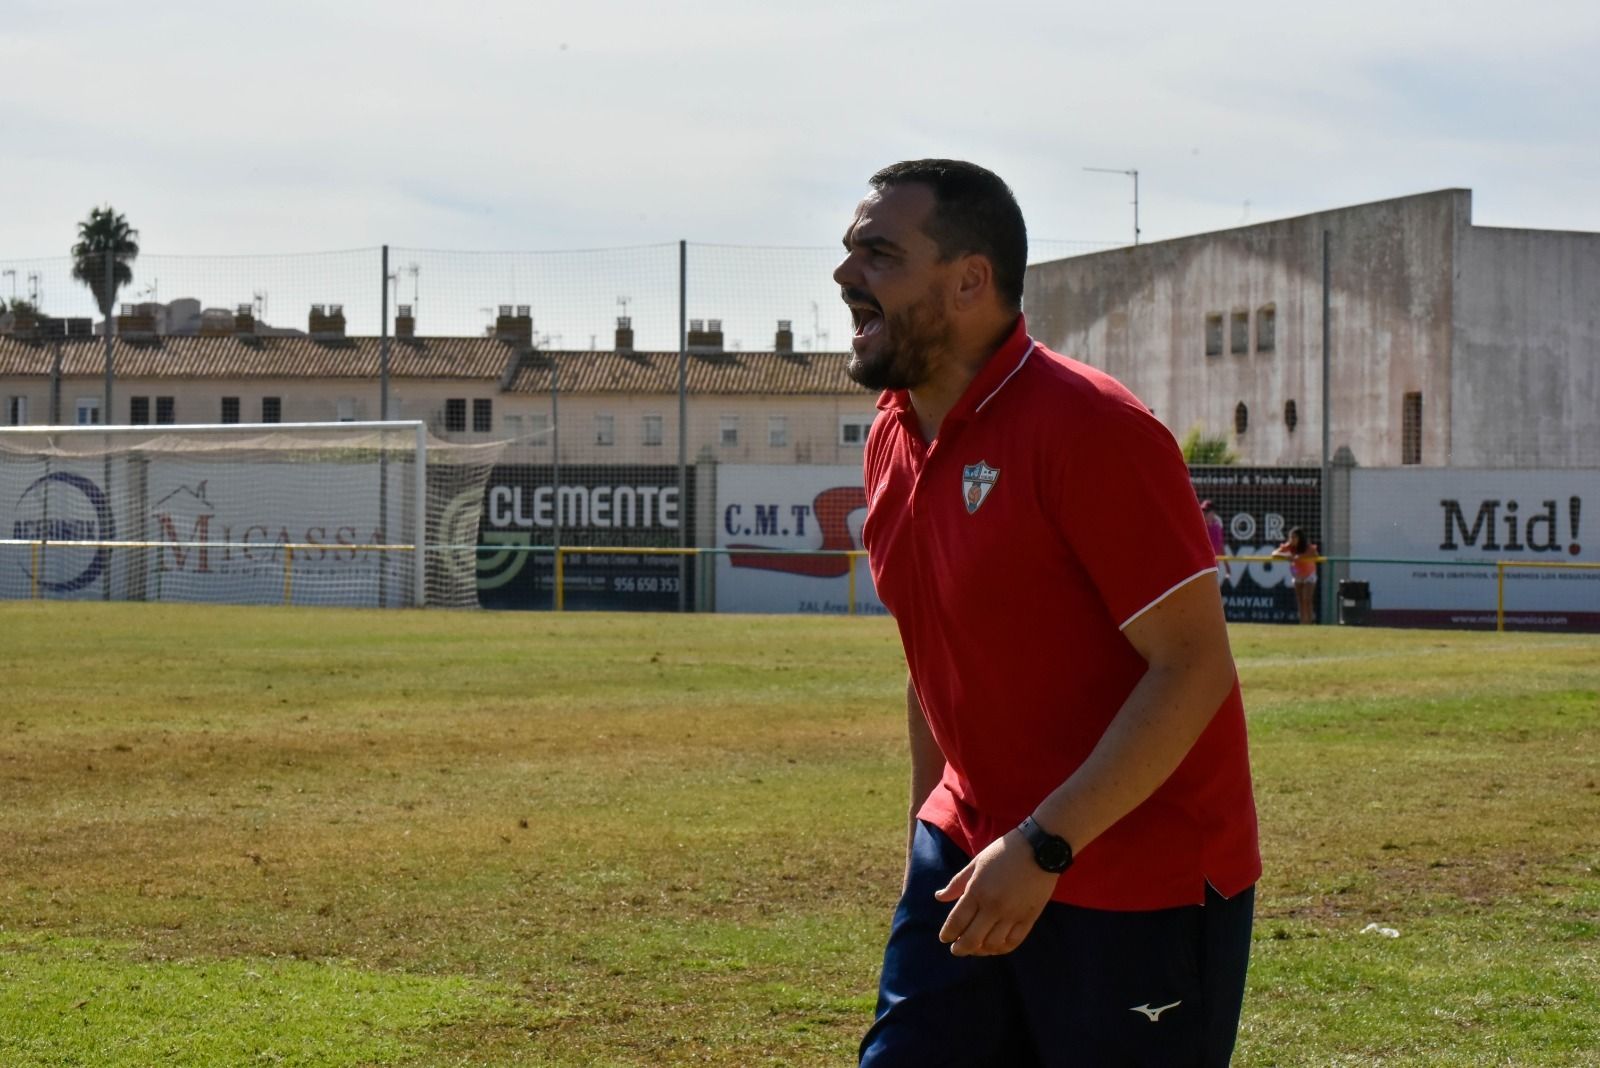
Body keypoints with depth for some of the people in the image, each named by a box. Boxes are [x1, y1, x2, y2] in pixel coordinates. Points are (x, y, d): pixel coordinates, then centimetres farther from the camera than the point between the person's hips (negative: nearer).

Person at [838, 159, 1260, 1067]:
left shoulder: (1089, 429, -18)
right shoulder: (894, 441, 7)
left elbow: (1195, 668, -20)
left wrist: (1044, 847, -23)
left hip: (1140, 887, -7)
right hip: (974, 857, 7)